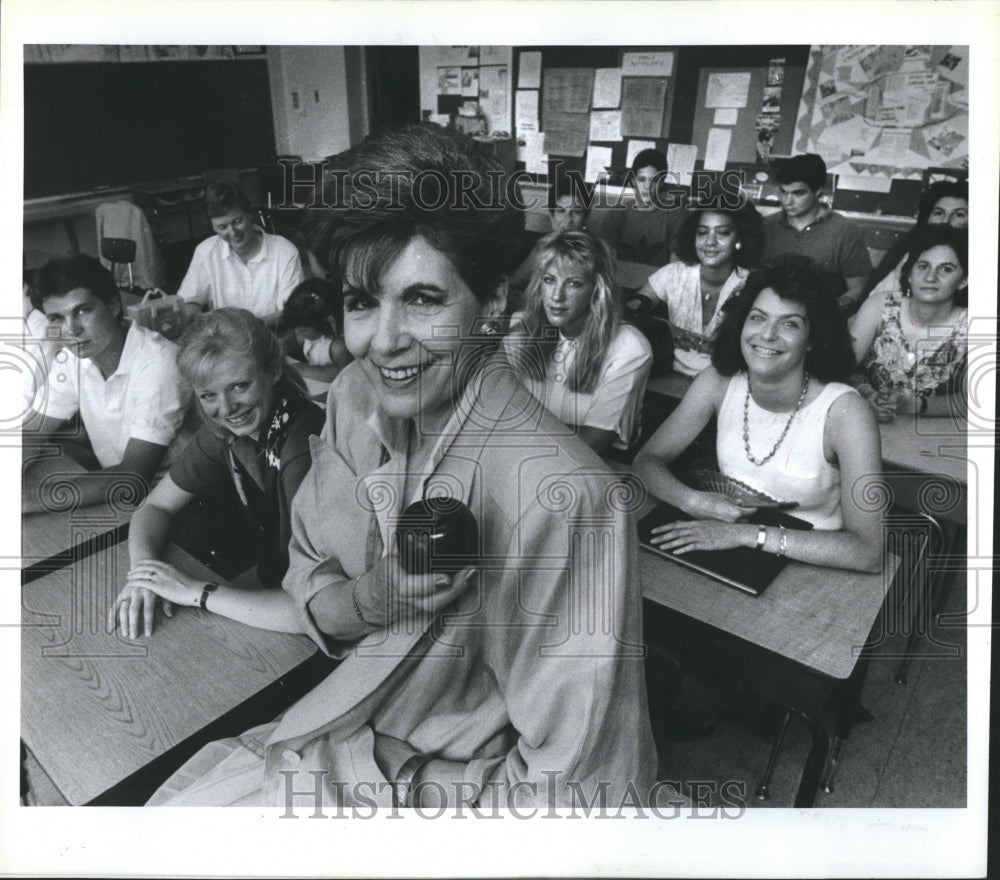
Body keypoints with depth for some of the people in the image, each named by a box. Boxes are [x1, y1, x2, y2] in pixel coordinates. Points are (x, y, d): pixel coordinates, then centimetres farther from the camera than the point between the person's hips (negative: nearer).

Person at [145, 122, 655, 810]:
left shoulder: (562, 496, -32)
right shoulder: (356, 398, -9)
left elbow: (575, 782, -23)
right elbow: (308, 585, 1)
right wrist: (369, 598, -21)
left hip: (465, 780, -5)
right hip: (344, 720, 5)